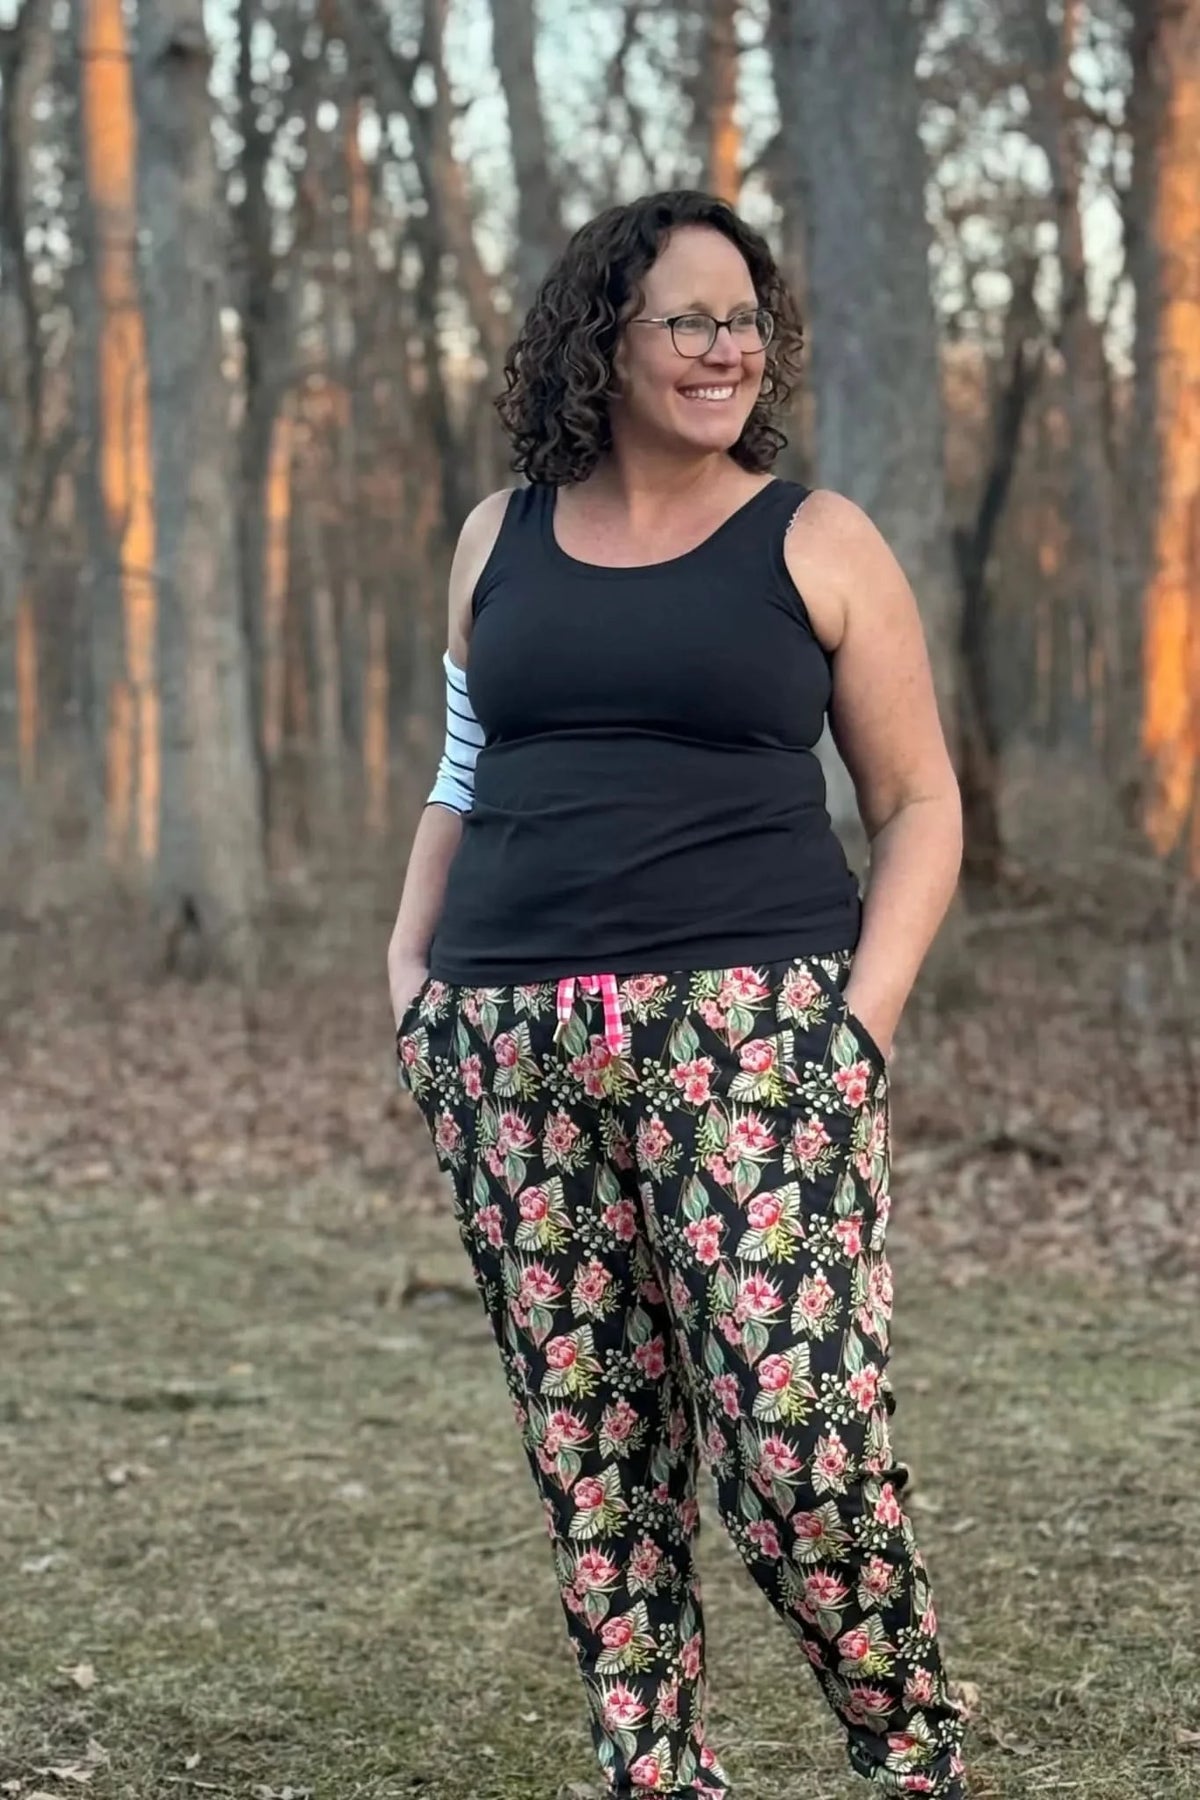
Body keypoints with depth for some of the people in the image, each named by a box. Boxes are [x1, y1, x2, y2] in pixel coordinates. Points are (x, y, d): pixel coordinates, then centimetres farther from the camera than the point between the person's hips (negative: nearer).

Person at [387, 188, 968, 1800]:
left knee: (797, 1448, -12)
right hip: (512, 1045, 4)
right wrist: (410, 966, 11)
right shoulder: (501, 539, 14)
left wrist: (865, 1014, -8)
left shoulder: (815, 544, 4)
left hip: (750, 1031, -4)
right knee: (588, 1454, 4)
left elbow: (919, 803, 5)